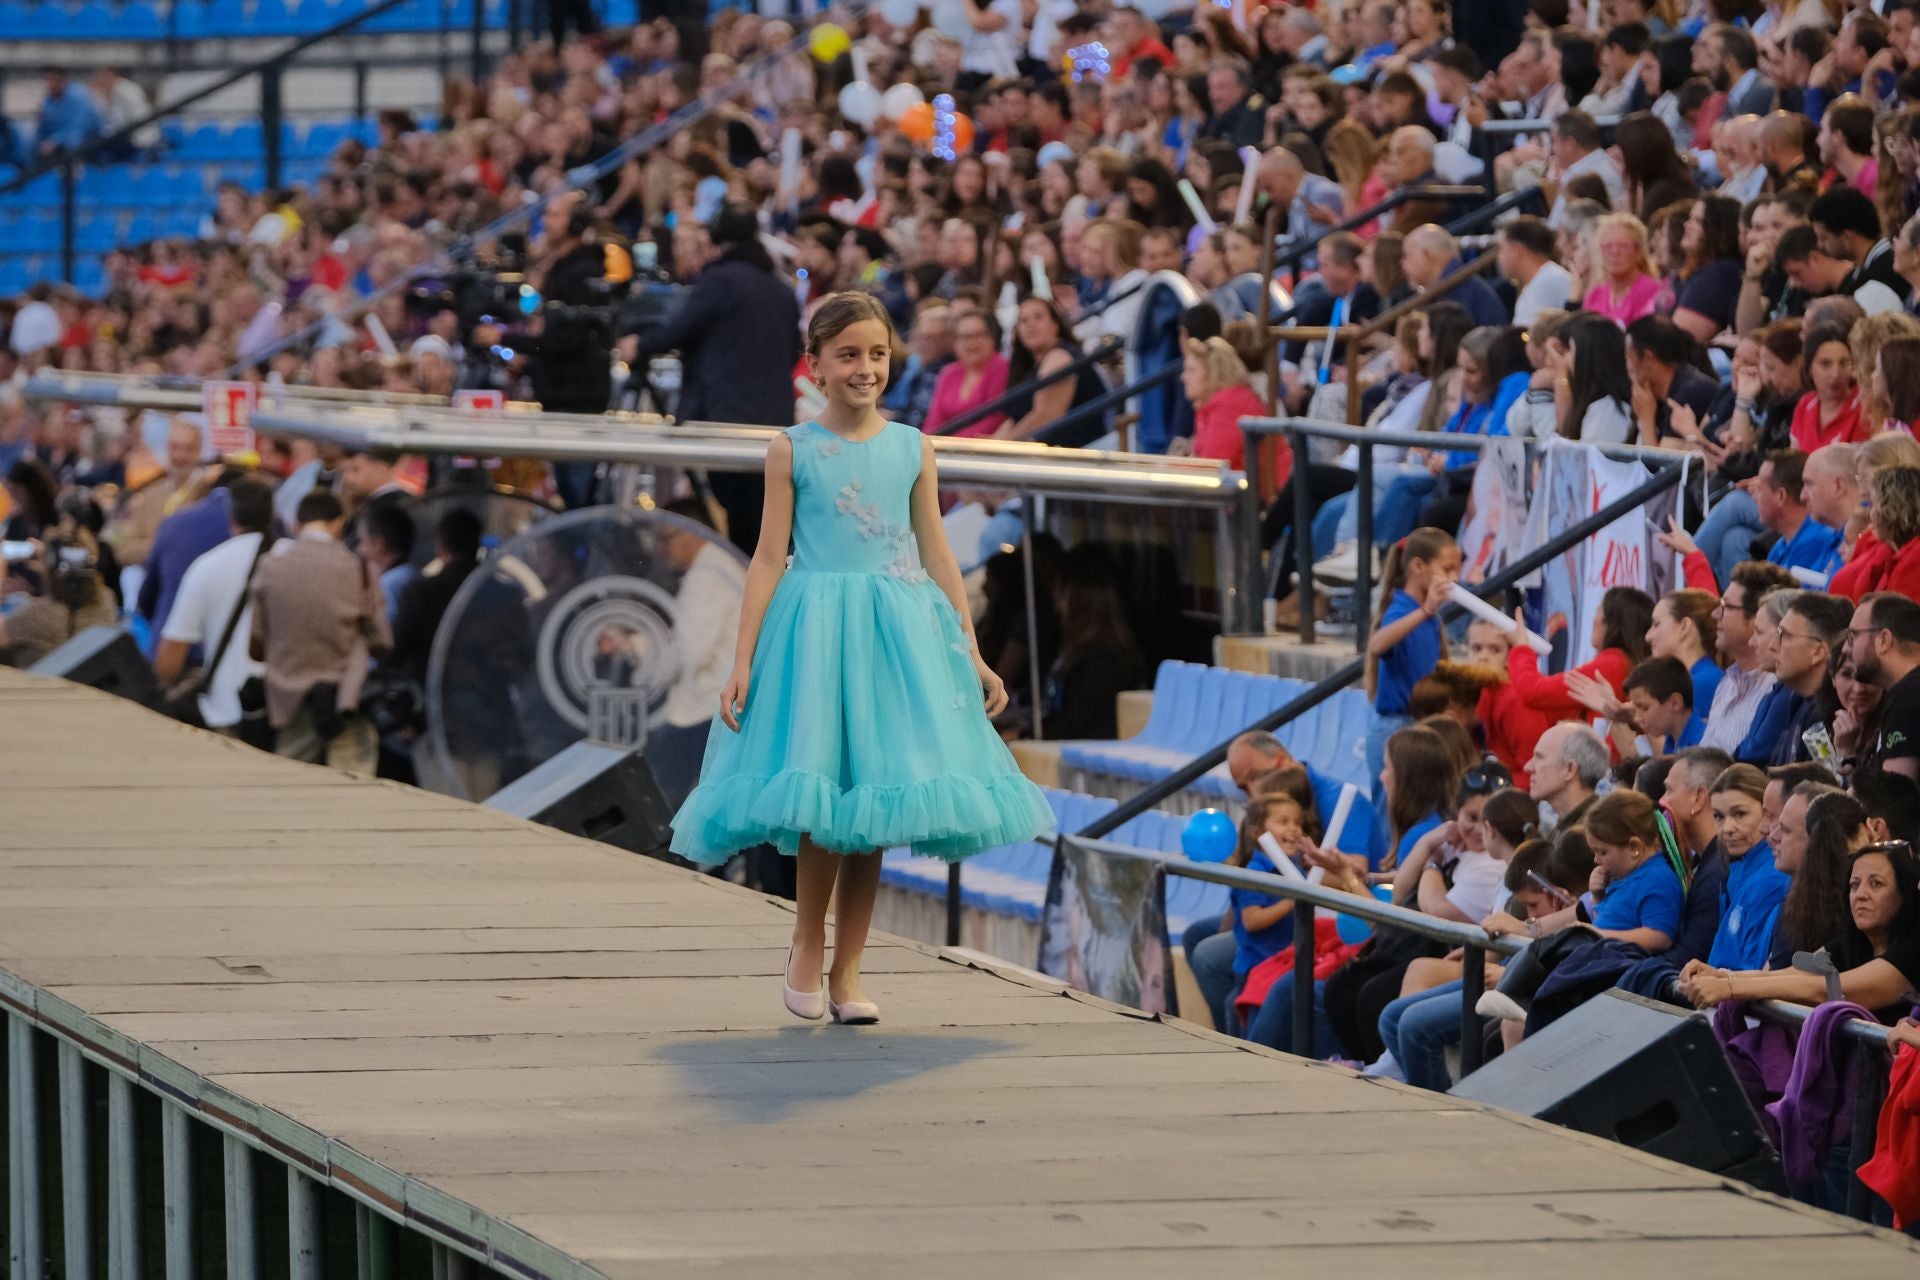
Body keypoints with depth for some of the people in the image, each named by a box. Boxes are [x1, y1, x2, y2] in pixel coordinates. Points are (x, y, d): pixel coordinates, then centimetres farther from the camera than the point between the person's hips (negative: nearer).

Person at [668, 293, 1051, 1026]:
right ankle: (806, 950, 9)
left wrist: (973, 657, 9)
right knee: (822, 789, -11)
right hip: (815, 628, -3)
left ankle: (845, 975, 11)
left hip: (897, 634, 3)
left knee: (872, 807, 3)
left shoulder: (911, 449, 8)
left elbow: (938, 556, 11)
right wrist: (742, 662, -4)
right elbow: (769, 558, 1)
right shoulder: (793, 450, 2)